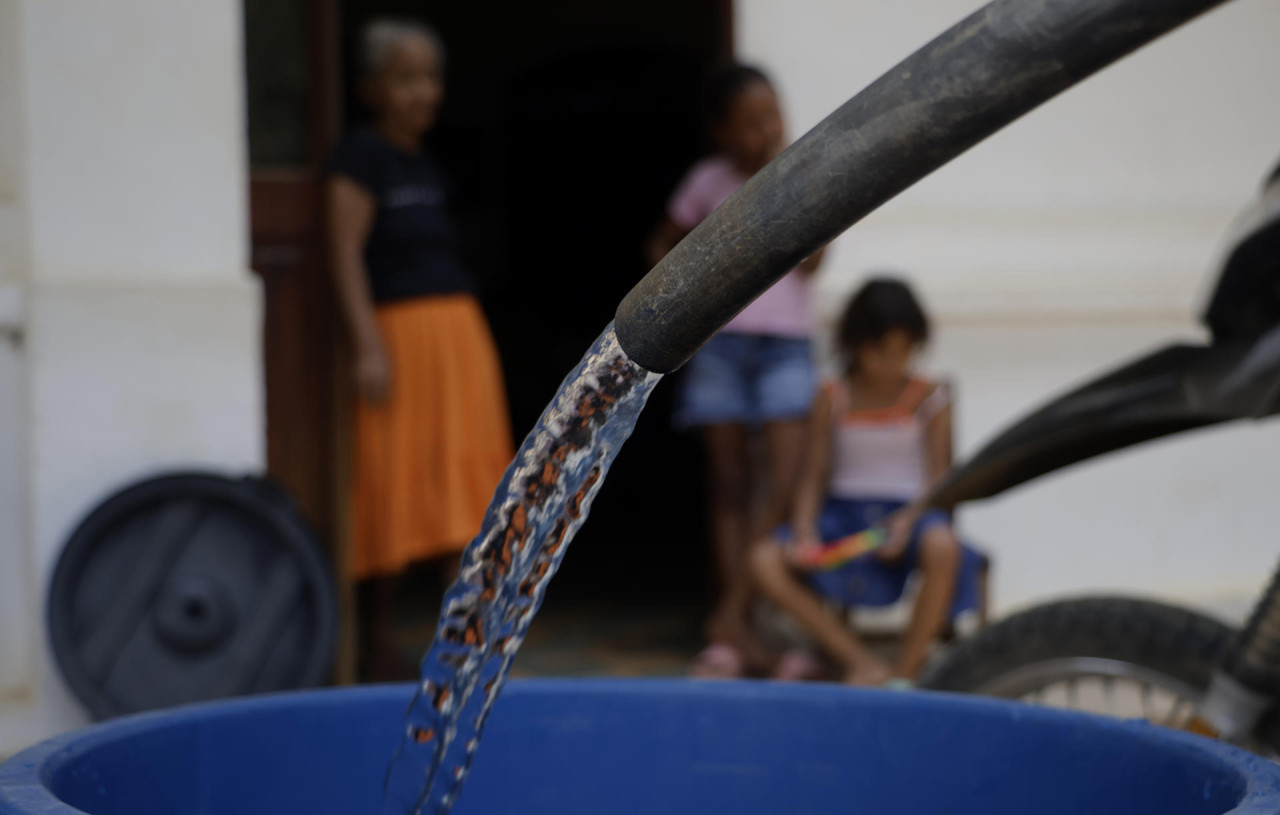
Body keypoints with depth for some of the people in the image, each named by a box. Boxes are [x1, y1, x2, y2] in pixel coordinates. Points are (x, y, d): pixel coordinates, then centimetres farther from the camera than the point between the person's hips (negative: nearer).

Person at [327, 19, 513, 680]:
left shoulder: (427, 165, 17)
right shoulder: (362, 154, -6)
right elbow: (346, 251, -13)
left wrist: (463, 339, 19)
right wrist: (370, 346, -20)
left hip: (461, 328, 8)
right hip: (401, 332, -8)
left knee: (465, 478, 3)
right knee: (394, 484, -3)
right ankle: (375, 641, 8)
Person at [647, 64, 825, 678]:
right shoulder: (709, 180, 5)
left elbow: (809, 259, -7)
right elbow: (660, 246, 17)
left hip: (785, 345, 0)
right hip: (720, 343, 0)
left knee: (787, 482, -14)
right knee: (729, 488, 2)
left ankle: (730, 616, -7)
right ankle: (738, 634, 5)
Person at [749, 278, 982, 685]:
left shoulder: (929, 399, 4)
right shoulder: (833, 399, 8)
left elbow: (939, 477, -2)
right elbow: (814, 475, 6)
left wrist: (908, 519, -23)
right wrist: (804, 530, -14)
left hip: (909, 510, -2)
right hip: (844, 511, 2)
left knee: (942, 546, -39)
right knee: (766, 560, -24)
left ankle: (908, 668, -20)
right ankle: (864, 664, -24)